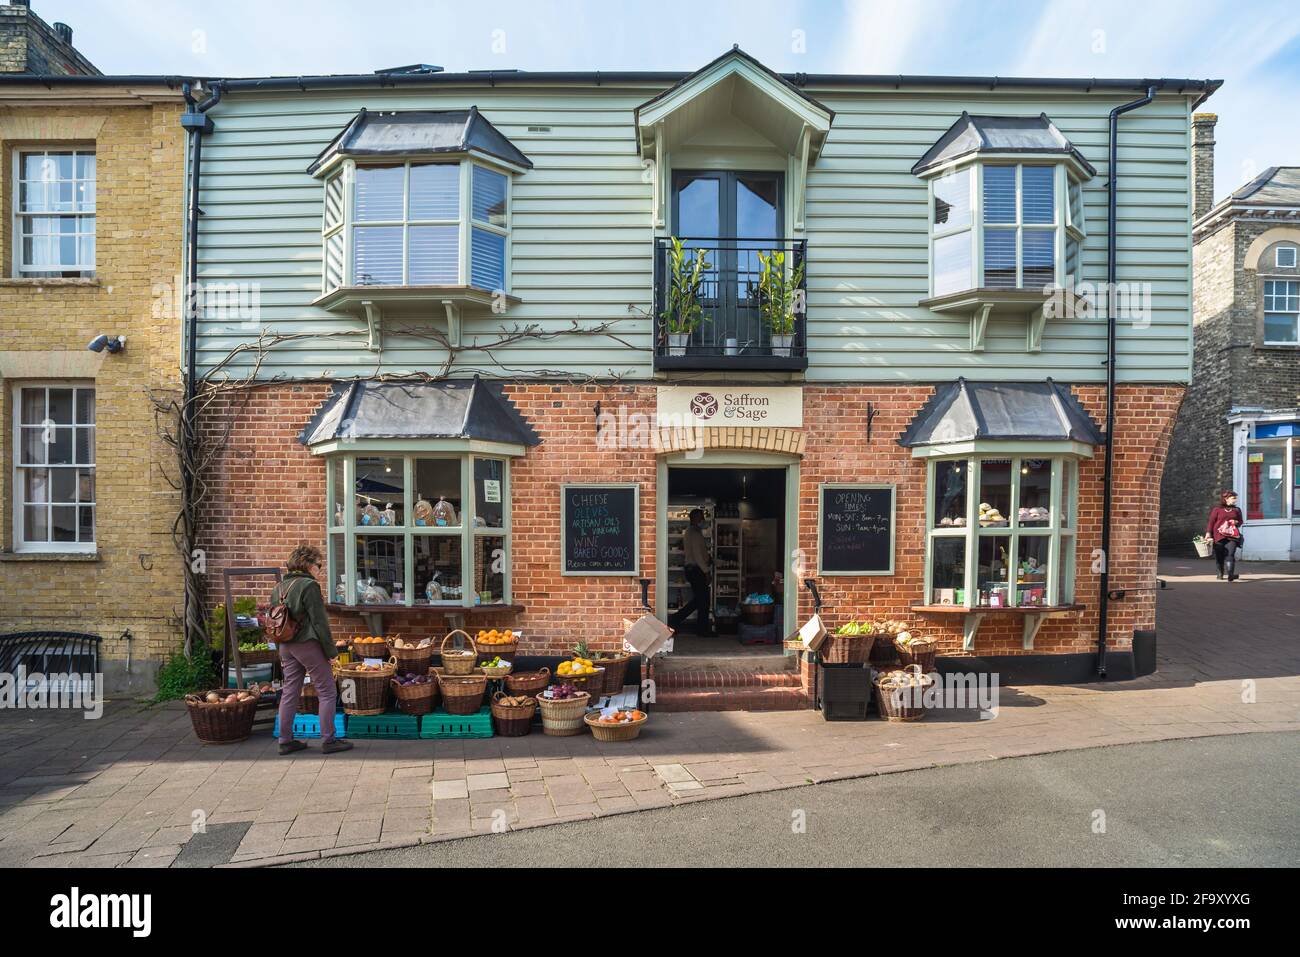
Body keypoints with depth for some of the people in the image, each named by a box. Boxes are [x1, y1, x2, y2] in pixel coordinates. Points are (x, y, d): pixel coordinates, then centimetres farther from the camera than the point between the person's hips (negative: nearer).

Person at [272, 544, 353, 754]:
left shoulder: (278, 588, 11)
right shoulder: (309, 586, -14)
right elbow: (319, 621, -16)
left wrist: (282, 646, 20)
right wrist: (330, 649, -11)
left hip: (286, 647, 8)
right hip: (308, 643, -8)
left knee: (289, 692, 15)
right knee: (327, 692, 1)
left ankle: (285, 741, 20)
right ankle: (328, 740, 3)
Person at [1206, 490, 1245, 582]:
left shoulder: (1236, 510, 14)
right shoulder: (1217, 509, 3)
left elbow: (1241, 521, 23)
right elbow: (1211, 522, 1)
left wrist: (1237, 522, -1)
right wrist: (1208, 533, -8)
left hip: (1232, 536, 1)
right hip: (1219, 536, -1)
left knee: (1230, 554, -14)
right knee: (1219, 556, 6)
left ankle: (1230, 574, -22)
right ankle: (1221, 573, 27)